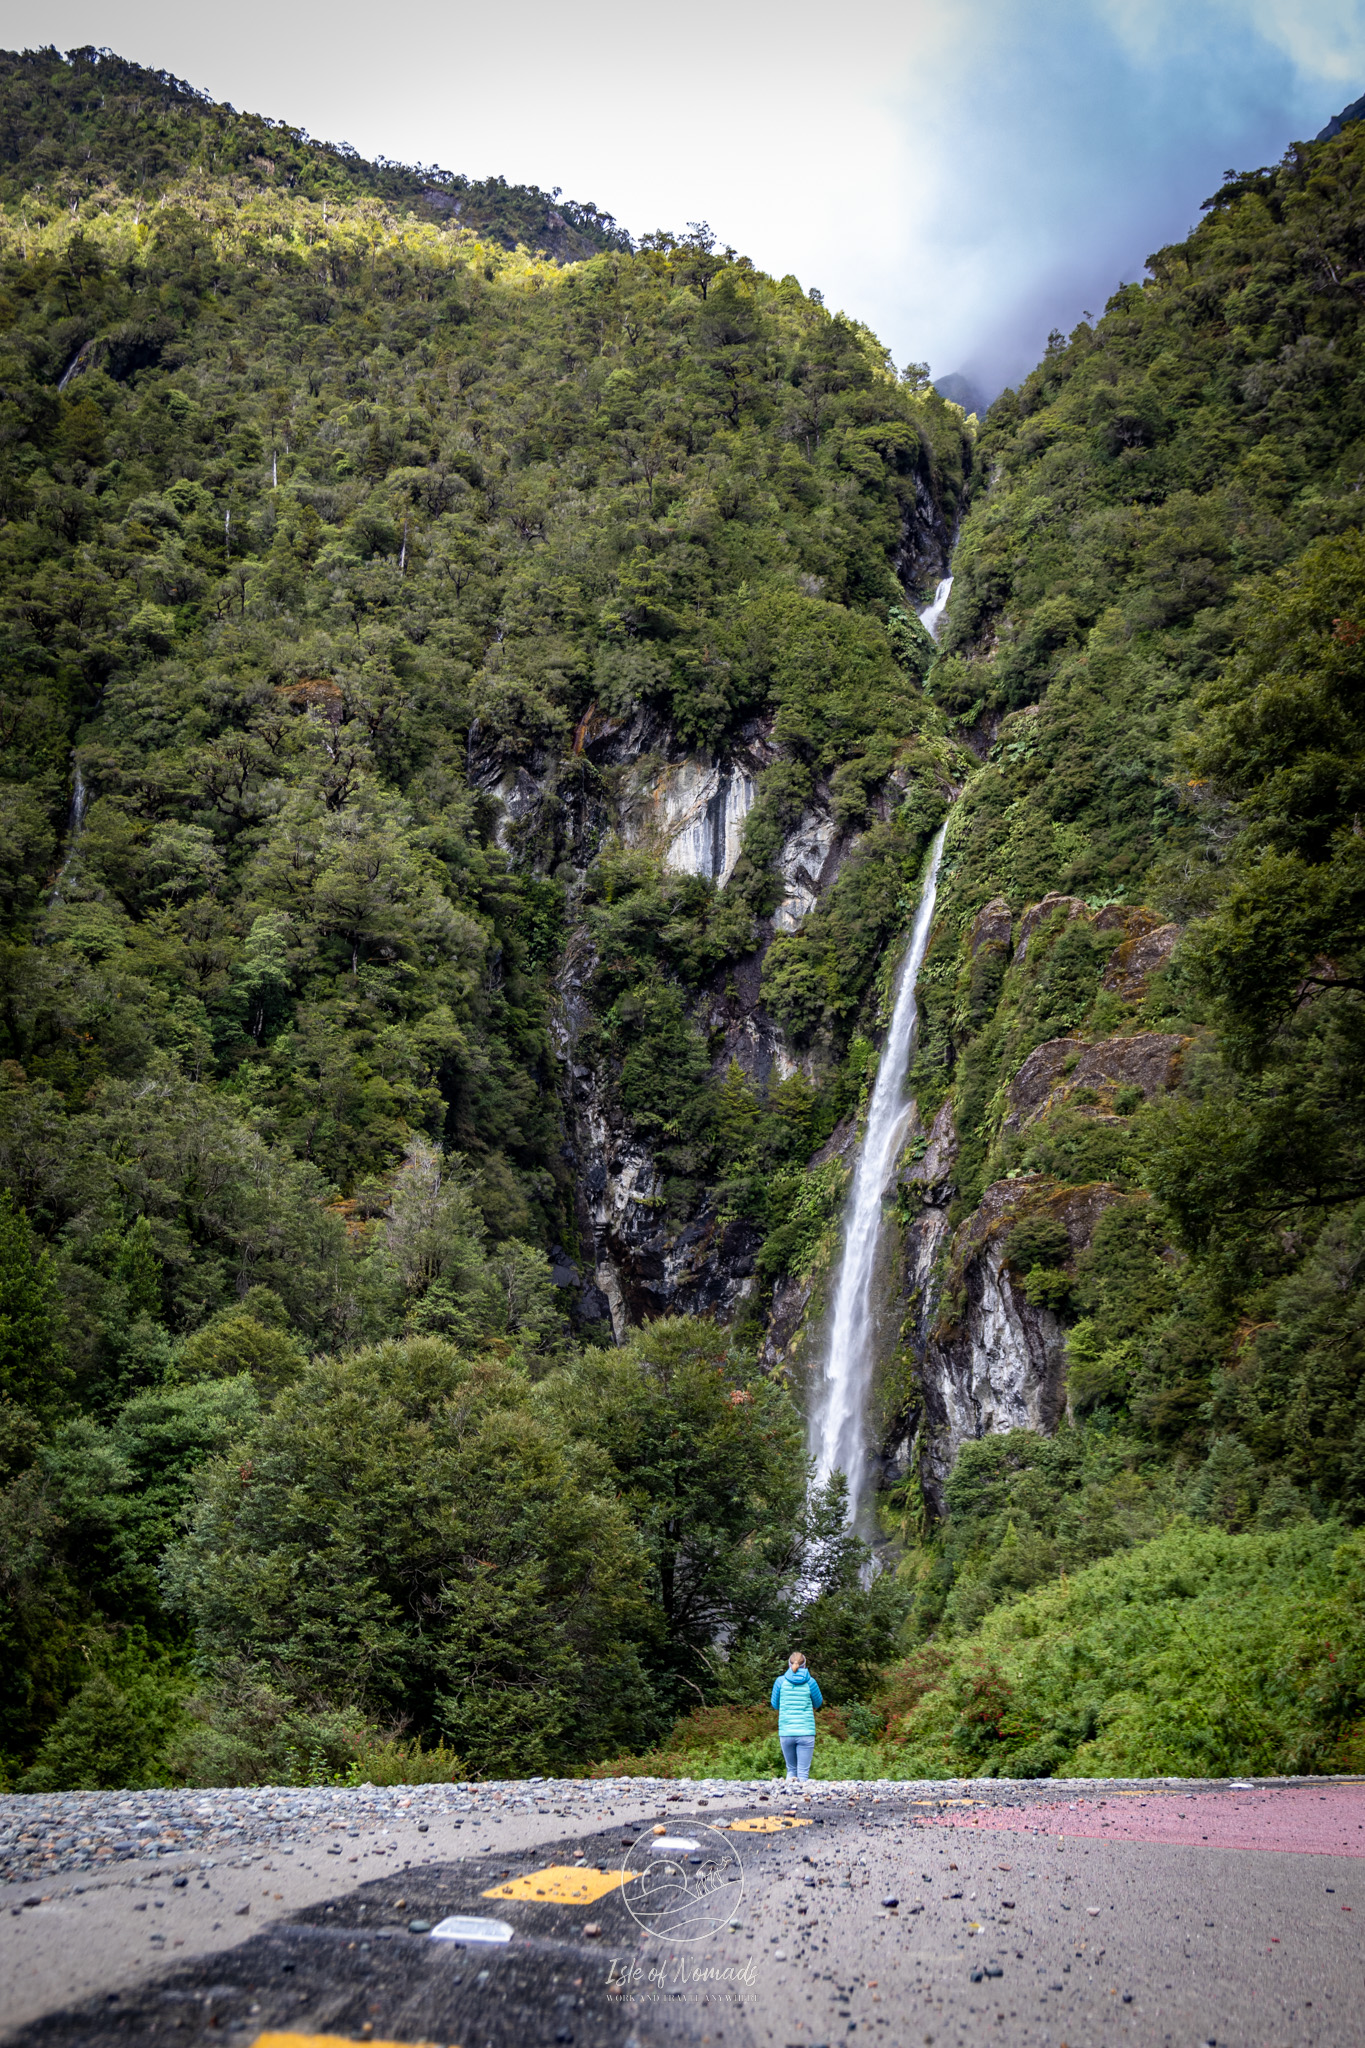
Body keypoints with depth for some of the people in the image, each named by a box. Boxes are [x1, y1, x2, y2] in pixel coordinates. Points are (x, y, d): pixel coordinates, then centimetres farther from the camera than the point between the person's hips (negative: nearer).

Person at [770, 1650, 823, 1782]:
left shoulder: (780, 1681, 1)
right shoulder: (810, 1682, -1)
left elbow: (775, 1704, 12)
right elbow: (818, 1703, 14)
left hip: (786, 1733, 1)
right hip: (806, 1732, -1)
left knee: (791, 1768, 17)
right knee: (803, 1772, 1)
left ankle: (789, 1779, -7)